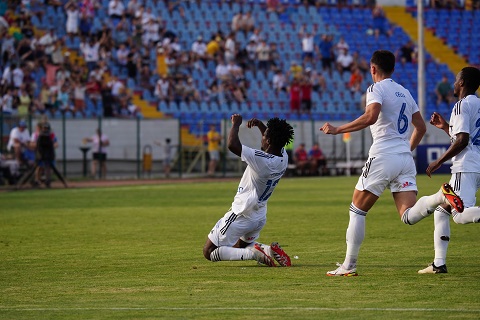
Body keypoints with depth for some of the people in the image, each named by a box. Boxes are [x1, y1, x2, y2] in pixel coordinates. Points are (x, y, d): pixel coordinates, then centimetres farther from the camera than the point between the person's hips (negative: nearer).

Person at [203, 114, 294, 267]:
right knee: (240, 246, 33)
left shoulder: (261, 159, -29)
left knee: (209, 252, -1)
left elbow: (232, 145, -32)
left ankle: (253, 253, -16)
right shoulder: (283, 158, -5)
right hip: (260, 217, 8)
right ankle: (269, 250, 4)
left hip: (241, 216, -8)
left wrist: (236, 124, -16)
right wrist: (260, 124, 9)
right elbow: (274, 140, 20)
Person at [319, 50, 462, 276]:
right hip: (405, 159, 6)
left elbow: (370, 117, -21)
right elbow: (421, 127, 24)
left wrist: (337, 130, -16)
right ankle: (442, 196, -31)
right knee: (408, 216, -5)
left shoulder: (377, 89, -3)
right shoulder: (404, 92, 21)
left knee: (357, 210, 6)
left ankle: (349, 266, 6)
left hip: (383, 156, -6)